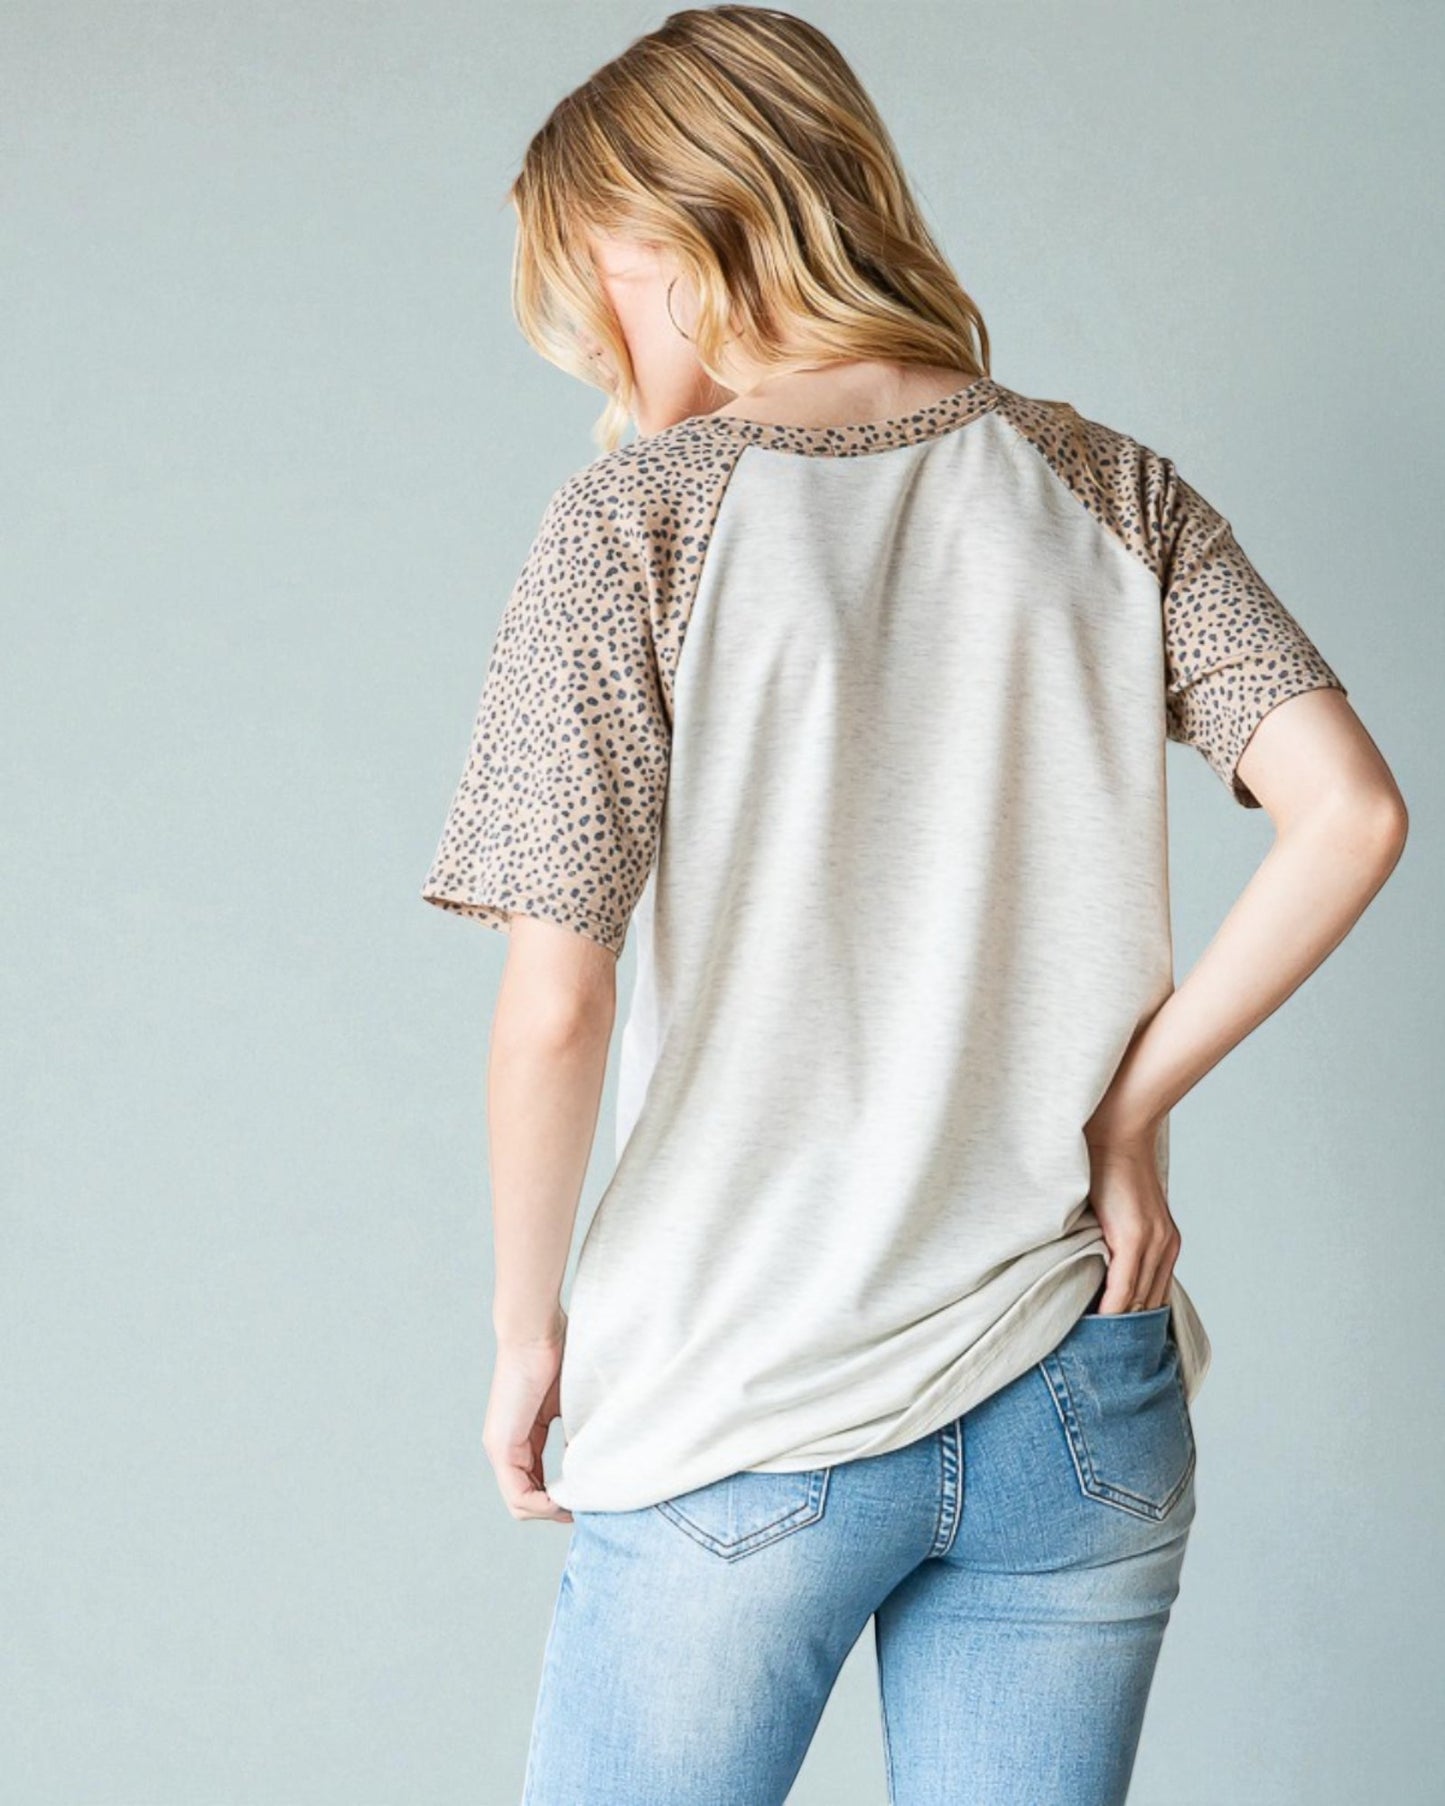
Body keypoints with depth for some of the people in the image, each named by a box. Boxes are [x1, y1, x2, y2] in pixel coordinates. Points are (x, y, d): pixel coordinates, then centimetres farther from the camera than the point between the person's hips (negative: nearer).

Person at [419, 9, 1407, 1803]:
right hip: (1079, 1408, 4)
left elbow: (557, 1004, -13)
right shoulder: (1110, 488, 3)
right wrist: (1129, 1108, 1)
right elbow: (1350, 811, -7)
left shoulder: (639, 516, -8)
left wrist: (523, 1331, 0)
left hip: (740, 1410, -3)